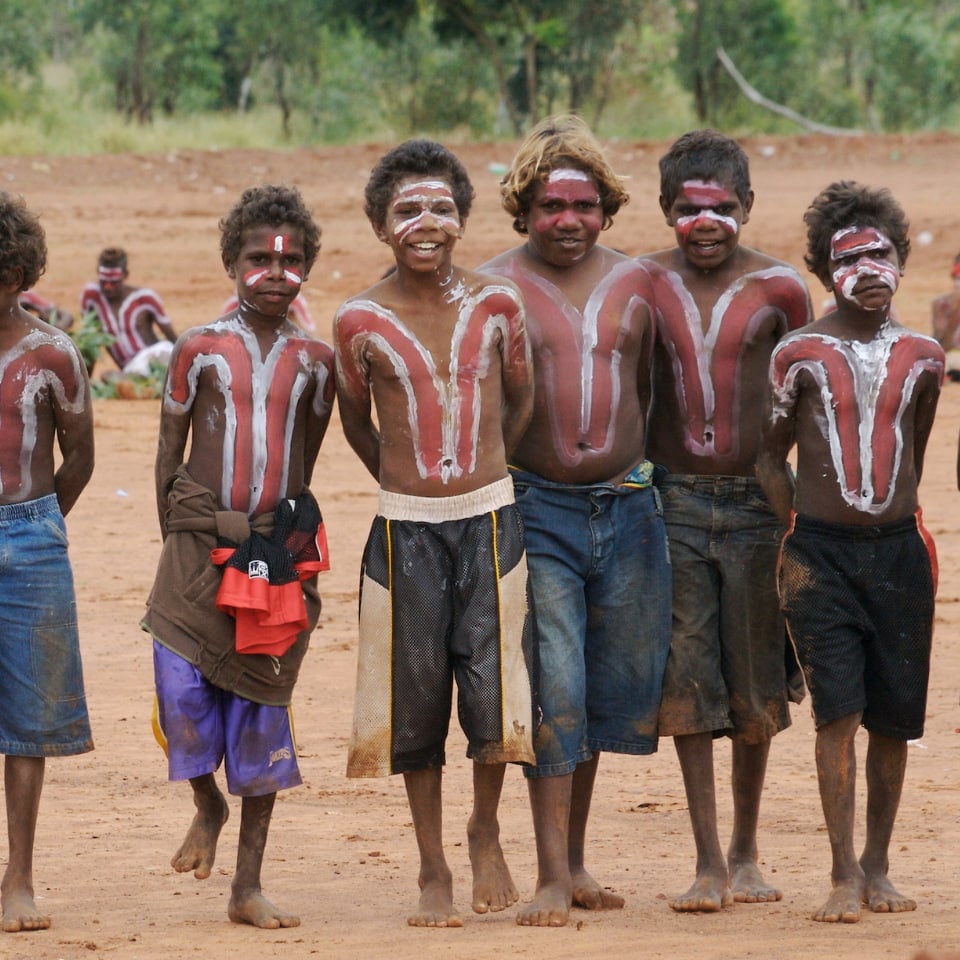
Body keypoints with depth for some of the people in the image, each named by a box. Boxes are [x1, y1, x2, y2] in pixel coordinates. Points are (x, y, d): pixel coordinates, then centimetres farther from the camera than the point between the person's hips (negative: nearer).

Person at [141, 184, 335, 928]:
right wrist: (175, 533, 7)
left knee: (263, 707, 3)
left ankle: (248, 886, 8)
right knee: (184, 692, -13)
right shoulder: (200, 350, 1)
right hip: (201, 545, -1)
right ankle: (207, 806, 21)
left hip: (281, 551, 1)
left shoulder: (315, 359, 5)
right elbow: (170, 448, 8)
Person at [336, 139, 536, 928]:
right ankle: (433, 873, 18)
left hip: (491, 521, 0)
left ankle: (485, 832, 20)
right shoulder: (361, 321, -4)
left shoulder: (496, 305, -1)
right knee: (416, 704, 5)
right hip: (405, 530, 0)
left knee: (493, 686, -8)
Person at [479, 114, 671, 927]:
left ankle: (576, 859, 23)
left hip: (627, 506, 4)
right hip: (537, 509, -4)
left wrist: (646, 473, 12)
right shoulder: (494, 289, -2)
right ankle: (553, 876, -5)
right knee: (551, 689, -9)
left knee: (612, 689, 10)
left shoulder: (635, 282, 8)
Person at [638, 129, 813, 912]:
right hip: (673, 501, 0)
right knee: (688, 681, -2)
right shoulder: (643, 286, 1)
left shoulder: (779, 288, -2)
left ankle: (746, 850, 21)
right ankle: (708, 862, 1)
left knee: (755, 685, 6)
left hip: (757, 502, 0)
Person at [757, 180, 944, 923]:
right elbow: (770, 453, 5)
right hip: (822, 553, -3)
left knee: (895, 716, 5)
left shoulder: (921, 357, 5)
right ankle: (845, 874, -8)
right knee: (839, 710, -10)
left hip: (898, 552, 3)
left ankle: (877, 867, 18)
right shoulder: (800, 355, -2)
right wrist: (794, 543, 0)